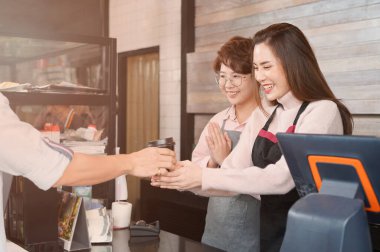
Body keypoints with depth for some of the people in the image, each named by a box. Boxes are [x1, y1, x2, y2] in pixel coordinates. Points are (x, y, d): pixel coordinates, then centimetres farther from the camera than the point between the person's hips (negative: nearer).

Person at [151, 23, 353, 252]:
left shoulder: (324, 112, -16)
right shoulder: (263, 114, 7)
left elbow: (281, 178, -26)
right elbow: (232, 171, -1)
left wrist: (205, 177, -27)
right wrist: (184, 178, -17)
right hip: (267, 232, 6)